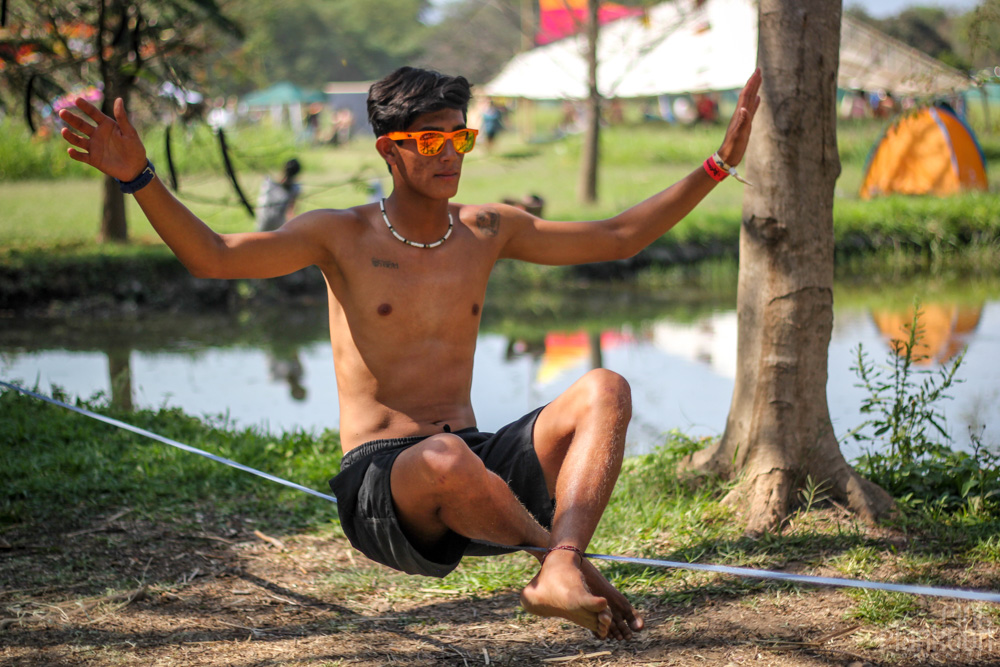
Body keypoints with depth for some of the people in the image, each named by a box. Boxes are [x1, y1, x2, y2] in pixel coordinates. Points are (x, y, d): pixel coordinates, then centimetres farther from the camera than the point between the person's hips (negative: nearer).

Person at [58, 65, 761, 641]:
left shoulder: (489, 230, 12)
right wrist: (139, 176, -26)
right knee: (445, 459, -42)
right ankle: (563, 551, -14)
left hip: (475, 469, 5)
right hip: (379, 486, -5)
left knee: (604, 390, -20)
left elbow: (617, 237, 19)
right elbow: (213, 256, -12)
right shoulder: (342, 235, 0)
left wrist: (718, 165, 15)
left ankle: (559, 576, -40)